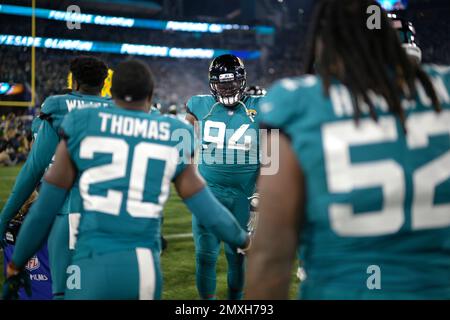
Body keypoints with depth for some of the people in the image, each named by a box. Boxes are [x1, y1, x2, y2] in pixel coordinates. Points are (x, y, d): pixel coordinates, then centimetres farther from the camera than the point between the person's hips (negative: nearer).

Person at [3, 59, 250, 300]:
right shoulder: (173, 138, 7)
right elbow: (207, 209, 11)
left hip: (94, 269, -2)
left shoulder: (81, 129, 3)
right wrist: (241, 239, 31)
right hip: (145, 268, 2)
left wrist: (16, 263, 20)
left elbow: (44, 208, 7)